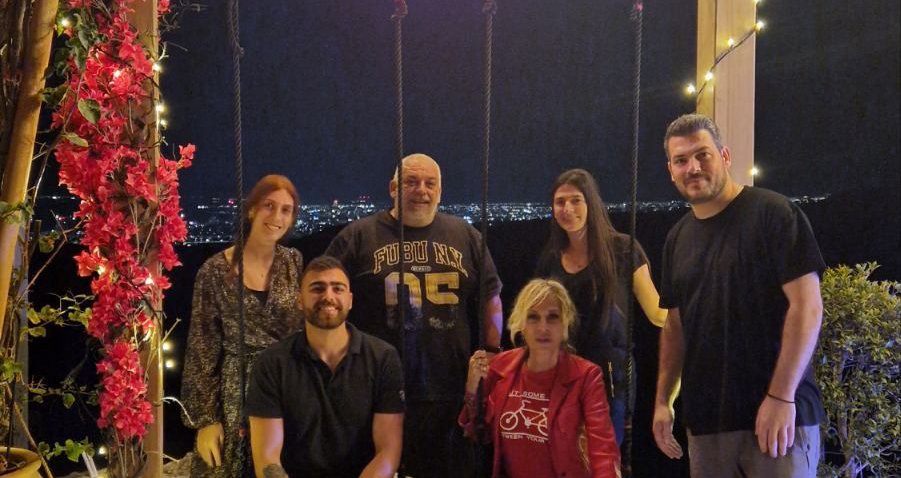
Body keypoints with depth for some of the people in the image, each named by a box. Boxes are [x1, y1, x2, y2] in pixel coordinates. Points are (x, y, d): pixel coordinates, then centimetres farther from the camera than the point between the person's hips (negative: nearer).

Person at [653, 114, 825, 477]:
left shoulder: (773, 213, -7)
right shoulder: (678, 238, 12)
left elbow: (807, 306, -13)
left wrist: (781, 397, -17)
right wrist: (663, 400, 12)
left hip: (777, 412, -6)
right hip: (706, 419, 6)